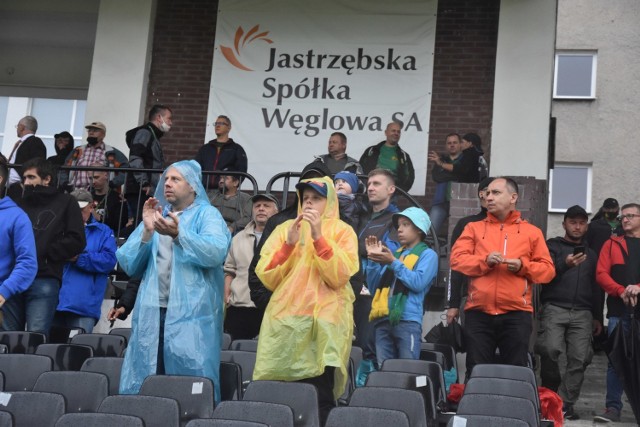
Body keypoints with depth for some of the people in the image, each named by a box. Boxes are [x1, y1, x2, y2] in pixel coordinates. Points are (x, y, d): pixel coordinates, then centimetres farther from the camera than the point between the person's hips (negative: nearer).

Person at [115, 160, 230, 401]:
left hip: (191, 315, -4)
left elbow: (216, 252, -15)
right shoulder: (154, 214, 20)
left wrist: (178, 234, -26)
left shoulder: (206, 214, 7)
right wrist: (146, 231, -4)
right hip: (152, 313, 5)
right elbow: (129, 265, 11)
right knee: (143, 380, 2)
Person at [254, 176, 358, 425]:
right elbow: (267, 278, 4)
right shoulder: (285, 228, 13)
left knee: (320, 399, -7)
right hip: (284, 323, 3)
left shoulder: (342, 232, 5)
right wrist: (289, 243, -9)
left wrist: (319, 237, -15)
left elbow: (338, 277, -9)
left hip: (325, 326, -2)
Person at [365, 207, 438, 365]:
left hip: (408, 320, -6)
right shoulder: (394, 254, 23)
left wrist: (393, 262, -10)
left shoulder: (427, 254, 6)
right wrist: (373, 260, 5)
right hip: (383, 320, 6)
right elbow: (374, 287, 17)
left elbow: (418, 283, -11)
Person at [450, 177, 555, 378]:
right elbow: (456, 259, 1)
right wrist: (485, 261, -13)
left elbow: (548, 269, 7)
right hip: (478, 313, 1)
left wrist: (523, 266, -11)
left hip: (516, 314, -1)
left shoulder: (532, 232, 12)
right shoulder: (473, 228, 14)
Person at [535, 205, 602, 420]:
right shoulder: (552, 246, 11)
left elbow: (595, 288, 25)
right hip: (554, 308, -3)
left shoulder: (591, 254, 24)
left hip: (582, 313, 4)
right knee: (550, 349, -23)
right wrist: (565, 264, -23)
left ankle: (565, 404, -3)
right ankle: (550, 393, 0)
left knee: (579, 359, -10)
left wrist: (597, 317, 19)